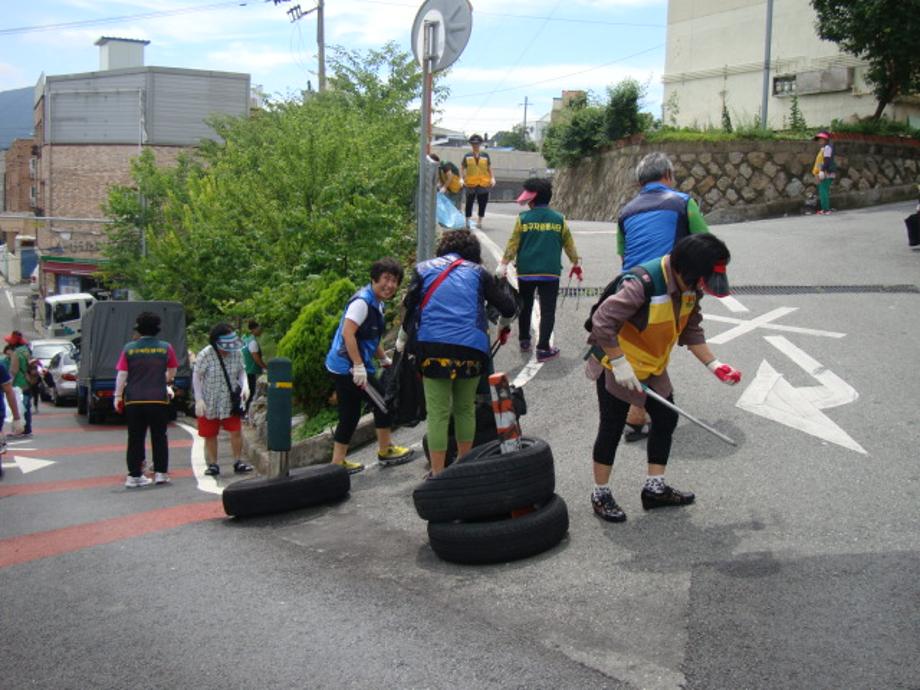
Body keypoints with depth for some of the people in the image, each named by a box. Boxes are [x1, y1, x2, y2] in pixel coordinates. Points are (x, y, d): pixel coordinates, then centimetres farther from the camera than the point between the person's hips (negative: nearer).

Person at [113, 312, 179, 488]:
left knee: (135, 439, 7)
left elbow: (121, 375, -2)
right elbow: (172, 372, 11)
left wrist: (118, 396, 6)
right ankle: (161, 473, 9)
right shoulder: (166, 347, -1)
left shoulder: (129, 348, -1)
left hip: (133, 400, 1)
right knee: (159, 437, 10)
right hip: (159, 399, 0)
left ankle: (134, 475, 8)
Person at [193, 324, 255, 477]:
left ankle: (238, 462, 8)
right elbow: (196, 376, -10)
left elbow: (241, 371, 9)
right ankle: (212, 464, 18)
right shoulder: (205, 355, -17)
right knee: (210, 435, 7)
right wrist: (199, 400, -14)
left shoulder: (237, 353, -5)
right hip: (209, 403, -2)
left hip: (230, 401, 2)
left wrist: (245, 386, -10)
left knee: (236, 431, -3)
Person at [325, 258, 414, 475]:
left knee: (350, 415, 12)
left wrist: (384, 359, 27)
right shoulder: (362, 301, -17)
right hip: (348, 366, -10)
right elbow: (348, 333, -25)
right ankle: (385, 451, 15)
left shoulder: (377, 303, 15)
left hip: (342, 367, 10)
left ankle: (338, 461, 15)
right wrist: (359, 366, -28)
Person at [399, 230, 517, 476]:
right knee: (465, 409, 17)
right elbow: (509, 308, 7)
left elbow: (409, 307, 6)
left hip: (433, 347, -1)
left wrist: (402, 338, 21)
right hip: (471, 349, 1)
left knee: (437, 412, 1)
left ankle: (438, 474, 1)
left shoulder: (423, 269, 12)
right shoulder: (478, 272, 11)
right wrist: (502, 282, 28)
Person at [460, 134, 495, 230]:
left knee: (482, 203, 5)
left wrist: (492, 178, -1)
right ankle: (468, 221, 11)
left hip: (484, 183, 1)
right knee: (469, 202, 1)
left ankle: (480, 222, 17)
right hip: (470, 183, -1)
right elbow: (462, 168, 6)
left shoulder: (485, 155, 7)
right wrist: (461, 178, -7)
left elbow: (489, 168, 11)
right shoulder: (467, 156, 4)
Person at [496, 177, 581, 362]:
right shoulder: (559, 219, 0)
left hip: (526, 272, 1)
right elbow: (569, 244, 8)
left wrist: (503, 264, 2)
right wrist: (575, 264, 21)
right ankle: (543, 349, -4)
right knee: (547, 311, 1)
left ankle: (524, 341, 29)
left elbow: (512, 244, -5)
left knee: (525, 307, 20)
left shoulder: (523, 219, -5)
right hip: (550, 272, 0)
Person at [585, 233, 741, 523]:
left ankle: (655, 489, 23)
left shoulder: (690, 286, -6)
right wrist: (620, 365, -29)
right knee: (612, 428, 0)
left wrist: (714, 365, -3)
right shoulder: (642, 284, -32)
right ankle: (600, 495, 15)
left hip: (653, 368, 8)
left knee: (666, 419, 10)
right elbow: (602, 322, -33)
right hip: (615, 365, -8)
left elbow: (691, 330, 6)